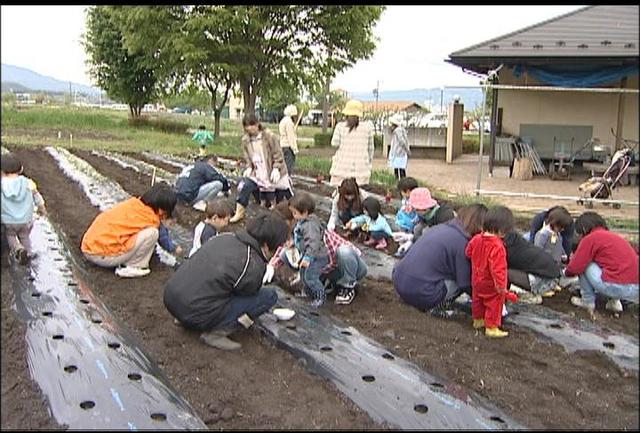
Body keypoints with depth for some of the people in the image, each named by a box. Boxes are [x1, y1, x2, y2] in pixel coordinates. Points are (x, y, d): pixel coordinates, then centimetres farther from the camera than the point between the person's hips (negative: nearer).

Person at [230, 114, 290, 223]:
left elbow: (278, 154, -12)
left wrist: (276, 168, -19)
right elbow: (247, 157, 9)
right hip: (257, 172, 4)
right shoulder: (245, 140, -3)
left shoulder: (269, 136, -16)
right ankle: (239, 212, -5)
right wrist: (249, 167, -7)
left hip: (273, 173, -3)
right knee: (244, 186, -15)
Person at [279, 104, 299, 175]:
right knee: (289, 166, -9)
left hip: (283, 146, 10)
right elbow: (291, 136, -18)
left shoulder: (283, 120, 18)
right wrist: (295, 149, -17)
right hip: (288, 146, -10)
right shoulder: (289, 121, -14)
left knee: (286, 166, 14)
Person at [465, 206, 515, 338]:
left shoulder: (476, 239, -8)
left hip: (477, 280, 8)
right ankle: (491, 328, 17)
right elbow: (497, 268, -32)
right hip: (491, 285, -8)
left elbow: (468, 253, 9)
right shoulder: (497, 246, -32)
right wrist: (501, 285, -25)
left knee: (477, 300, 25)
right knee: (494, 304, 10)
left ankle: (477, 320, 43)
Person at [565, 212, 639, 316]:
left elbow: (575, 267, -3)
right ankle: (614, 301, 17)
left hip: (617, 287, -8)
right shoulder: (615, 237, 22)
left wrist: (567, 272, 21)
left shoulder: (590, 238, -3)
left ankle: (588, 302, 13)